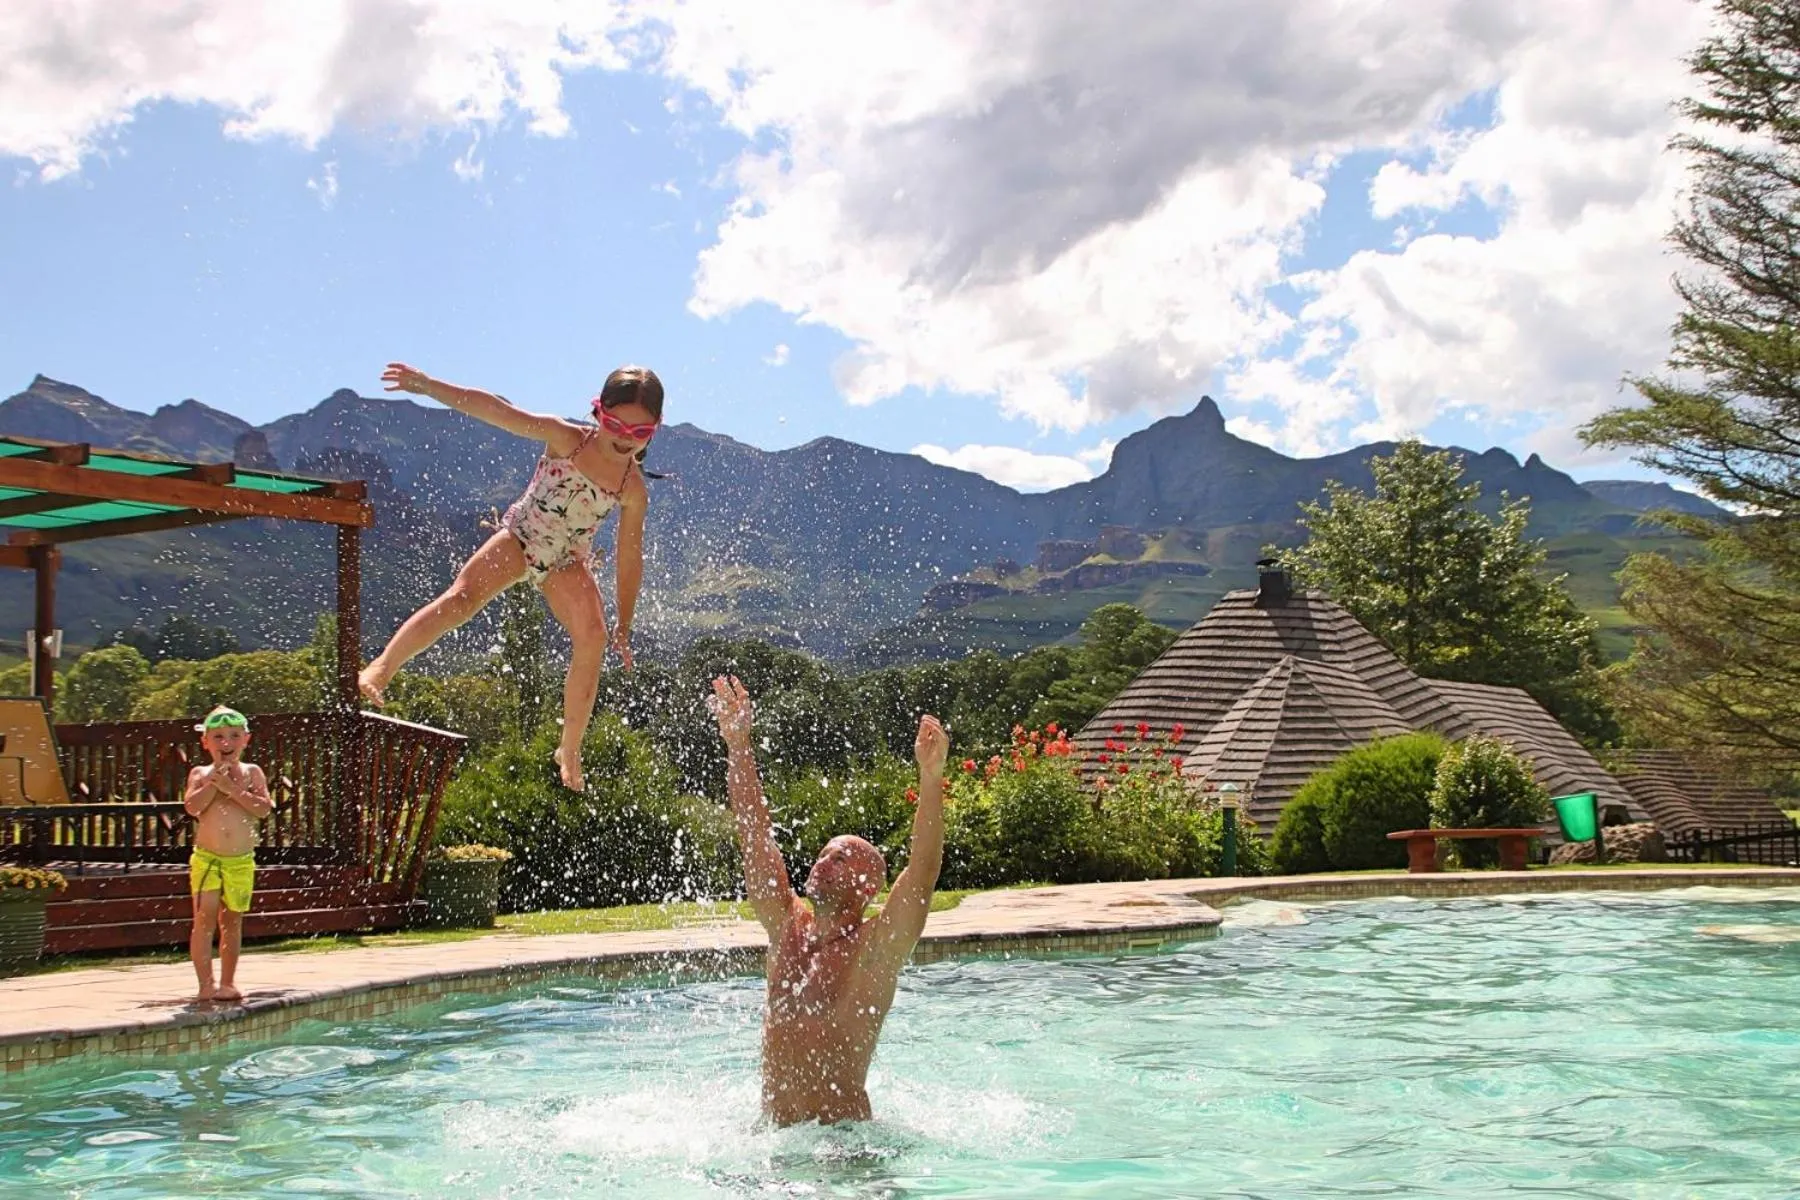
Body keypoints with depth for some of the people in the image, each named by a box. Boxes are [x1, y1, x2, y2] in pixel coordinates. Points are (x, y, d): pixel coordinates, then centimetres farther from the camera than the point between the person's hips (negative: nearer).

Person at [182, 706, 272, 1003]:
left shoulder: (252, 773, 5)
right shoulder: (200, 774, 2)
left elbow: (263, 809, -9)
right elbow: (192, 807, -14)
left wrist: (232, 788, -14)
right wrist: (215, 781, -16)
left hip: (242, 860, 2)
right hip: (206, 859, -2)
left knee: (233, 921, 10)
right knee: (205, 920, -5)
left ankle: (227, 982, 18)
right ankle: (206, 984, 0)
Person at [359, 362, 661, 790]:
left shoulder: (633, 487, -10)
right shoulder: (566, 438, -15)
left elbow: (630, 557, -1)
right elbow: (497, 411, -22)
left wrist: (623, 626, 2)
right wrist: (427, 385, -30)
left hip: (567, 561, 1)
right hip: (520, 536, -1)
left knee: (592, 636, -18)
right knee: (462, 597, -25)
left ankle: (570, 751, -6)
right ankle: (381, 667, -27)